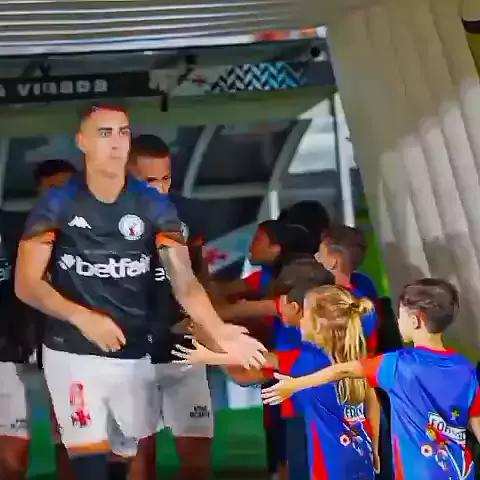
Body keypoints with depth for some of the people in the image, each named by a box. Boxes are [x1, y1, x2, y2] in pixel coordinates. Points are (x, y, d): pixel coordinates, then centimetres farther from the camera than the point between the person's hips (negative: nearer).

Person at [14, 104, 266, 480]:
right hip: (73, 353, -2)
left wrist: (219, 333, -30)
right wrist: (83, 317, -23)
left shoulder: (155, 206, -3)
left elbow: (185, 282, -12)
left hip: (134, 355, 2)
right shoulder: (56, 204, -6)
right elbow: (26, 284, -7)